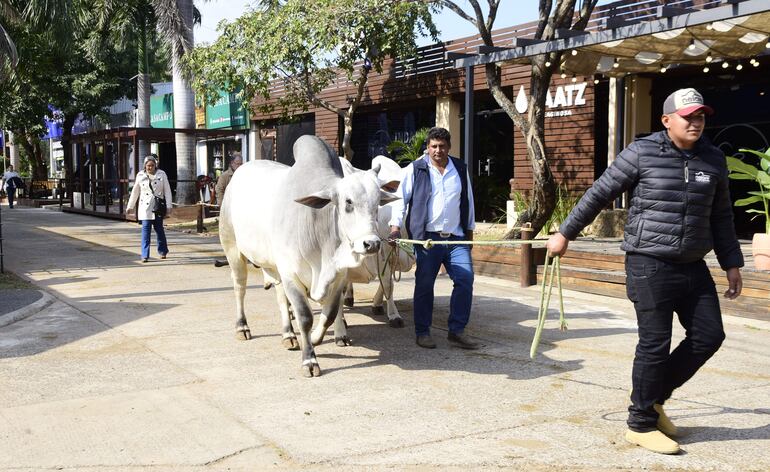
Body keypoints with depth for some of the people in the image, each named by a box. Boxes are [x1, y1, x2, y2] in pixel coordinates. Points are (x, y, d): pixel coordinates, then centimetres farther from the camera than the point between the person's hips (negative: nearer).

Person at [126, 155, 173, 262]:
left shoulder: (162, 174, 0)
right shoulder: (140, 176, 4)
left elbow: (167, 191, 2)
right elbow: (135, 192, 12)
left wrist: (168, 206, -3)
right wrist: (130, 206, 15)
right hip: (145, 207, 0)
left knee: (159, 228, 9)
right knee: (145, 229, -7)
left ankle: (163, 251, 29)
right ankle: (145, 255, -7)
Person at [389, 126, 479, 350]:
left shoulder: (460, 170, 12)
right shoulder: (415, 169, 2)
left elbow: (468, 201, 20)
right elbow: (401, 198, 0)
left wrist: (470, 231, 20)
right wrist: (396, 226, -11)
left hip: (457, 238, 3)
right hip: (427, 237, -3)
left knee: (465, 280, -6)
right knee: (424, 284, 1)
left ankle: (456, 331, 4)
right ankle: (422, 332, 13)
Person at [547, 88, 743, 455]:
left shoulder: (713, 160, 9)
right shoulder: (643, 153, -7)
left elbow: (720, 217, 17)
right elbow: (599, 194, -2)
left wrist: (731, 264, 15)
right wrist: (565, 233, 2)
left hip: (693, 266, 6)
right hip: (649, 264, -6)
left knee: (708, 336, 5)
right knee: (655, 343, -3)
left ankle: (654, 397, 23)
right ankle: (641, 425, 11)